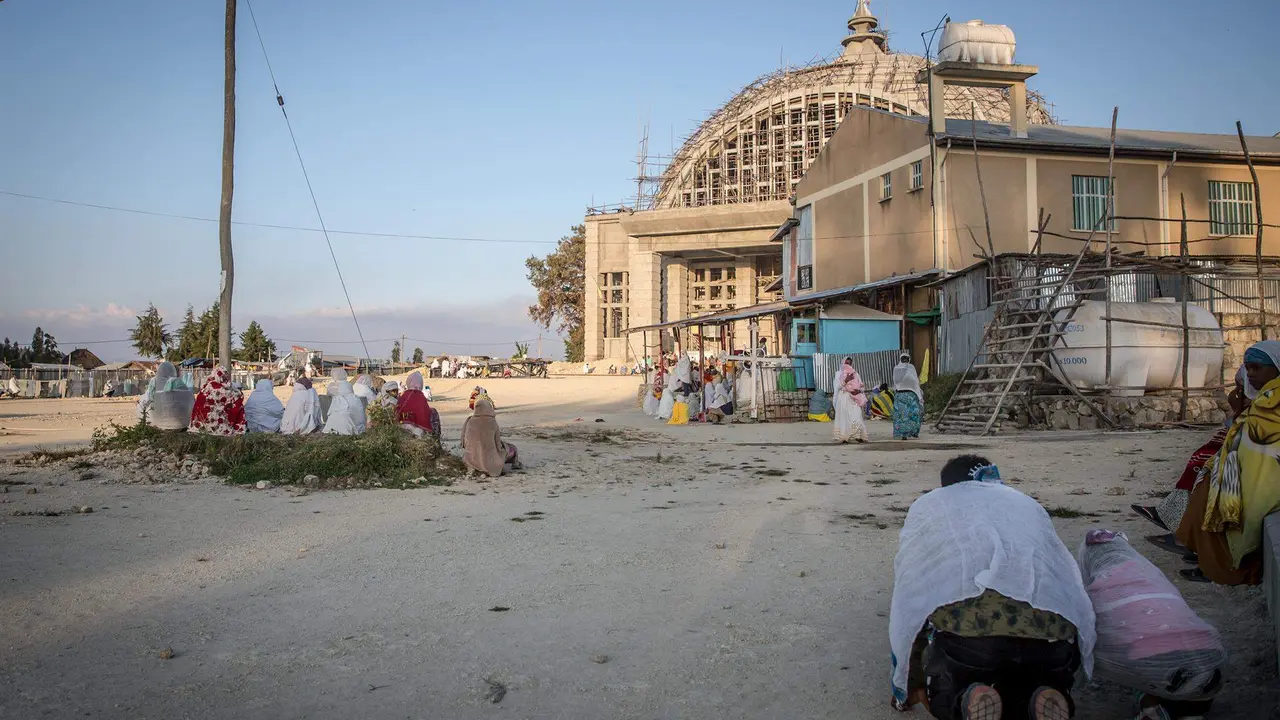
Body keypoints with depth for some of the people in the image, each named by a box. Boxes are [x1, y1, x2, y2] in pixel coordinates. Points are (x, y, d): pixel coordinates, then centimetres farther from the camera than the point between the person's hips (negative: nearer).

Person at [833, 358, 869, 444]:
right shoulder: (838, 374, 10)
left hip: (853, 398, 1)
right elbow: (837, 386, -1)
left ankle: (858, 436, -16)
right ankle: (844, 437, -2)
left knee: (856, 416, -11)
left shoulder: (855, 373, 15)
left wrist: (858, 390, -8)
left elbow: (861, 386, 13)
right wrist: (845, 381, -13)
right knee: (844, 417, -5)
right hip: (843, 398, -1)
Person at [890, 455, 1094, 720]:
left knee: (944, 699, 26)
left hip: (968, 624, -2)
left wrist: (912, 685, 35)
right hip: (1052, 629, 3)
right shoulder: (1028, 503, 36)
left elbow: (906, 596, 25)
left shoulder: (928, 505, 28)